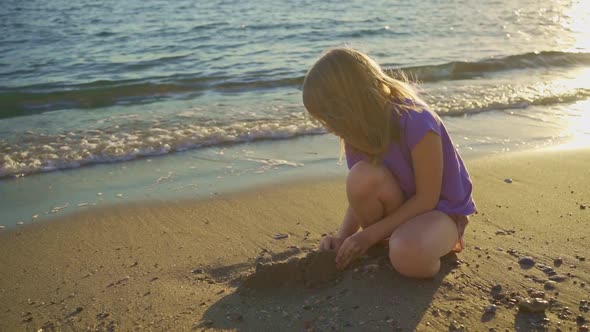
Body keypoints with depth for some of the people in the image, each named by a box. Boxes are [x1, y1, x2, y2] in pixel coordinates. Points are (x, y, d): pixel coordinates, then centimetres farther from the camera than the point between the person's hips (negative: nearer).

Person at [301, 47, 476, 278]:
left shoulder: (416, 122, -29)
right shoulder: (360, 128, -9)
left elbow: (427, 198, -22)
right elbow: (362, 194, -3)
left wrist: (368, 234, -24)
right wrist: (342, 237, -18)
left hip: (442, 208, -4)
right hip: (400, 206, 5)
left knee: (407, 257, -37)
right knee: (362, 179, -29)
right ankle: (382, 247, -6)